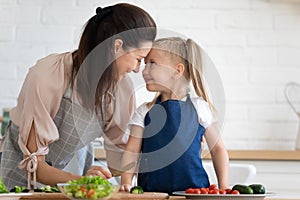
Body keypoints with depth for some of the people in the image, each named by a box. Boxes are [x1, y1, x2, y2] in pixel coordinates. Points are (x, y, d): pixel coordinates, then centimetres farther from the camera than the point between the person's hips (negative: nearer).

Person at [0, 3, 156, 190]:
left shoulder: (123, 86, -14)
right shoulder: (46, 77, -29)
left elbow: (119, 147, -3)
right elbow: (33, 163, -27)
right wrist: (81, 180, -42)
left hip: (75, 163, 4)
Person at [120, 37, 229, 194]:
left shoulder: (199, 107, 5)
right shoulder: (144, 111, 10)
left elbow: (217, 148, 11)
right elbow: (131, 151, 3)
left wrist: (223, 187, 3)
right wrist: (126, 183, -13)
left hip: (193, 188, -1)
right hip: (151, 191, 1)